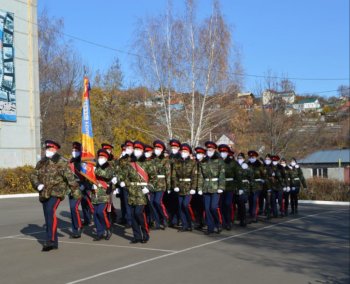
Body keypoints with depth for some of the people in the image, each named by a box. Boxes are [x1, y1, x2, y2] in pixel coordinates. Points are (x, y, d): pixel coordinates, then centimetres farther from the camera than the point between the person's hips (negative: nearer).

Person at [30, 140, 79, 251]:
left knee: (50, 211, -25)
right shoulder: (41, 163, 15)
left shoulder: (61, 162, -4)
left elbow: (69, 176, -12)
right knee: (48, 216, 9)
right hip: (44, 194, 7)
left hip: (56, 192, -7)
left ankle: (50, 240, -25)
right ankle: (53, 243, 19)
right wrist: (38, 185, -4)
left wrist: (75, 189, -17)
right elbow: (34, 176, 14)